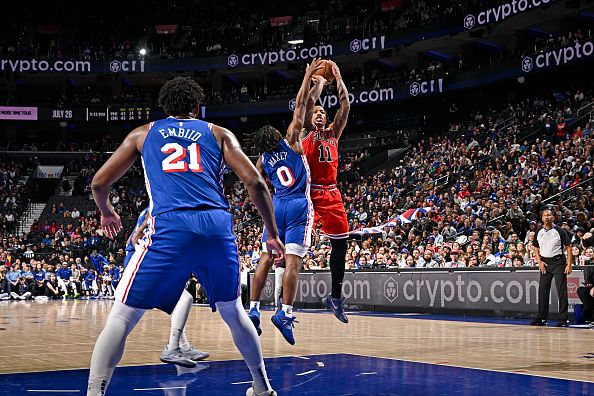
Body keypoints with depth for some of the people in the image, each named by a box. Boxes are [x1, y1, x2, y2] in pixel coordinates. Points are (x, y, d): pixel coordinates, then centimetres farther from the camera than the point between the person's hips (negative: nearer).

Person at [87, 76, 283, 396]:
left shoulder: (143, 133, 23)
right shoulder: (219, 133, 23)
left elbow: (99, 183, 23)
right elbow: (254, 182, 11)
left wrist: (106, 213, 44)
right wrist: (273, 234, 19)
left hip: (169, 227, -2)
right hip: (218, 227, 2)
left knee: (121, 316, 5)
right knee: (232, 310, 25)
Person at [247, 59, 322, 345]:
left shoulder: (263, 160, 11)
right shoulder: (291, 140, 1)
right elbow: (299, 106, 2)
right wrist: (308, 77, 9)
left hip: (277, 205, 4)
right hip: (299, 205, -4)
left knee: (266, 258, 7)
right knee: (293, 260, -10)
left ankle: (253, 309, 2)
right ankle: (285, 313, -17)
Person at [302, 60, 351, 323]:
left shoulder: (333, 134, 18)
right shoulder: (304, 134, 5)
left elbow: (345, 107, 10)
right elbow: (310, 101, -7)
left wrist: (338, 78, 9)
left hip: (331, 193, 6)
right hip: (308, 192, -5)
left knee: (340, 244, 7)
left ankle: (335, 297, 19)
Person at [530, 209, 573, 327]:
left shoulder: (559, 231, -4)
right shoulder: (539, 232, 8)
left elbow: (568, 247, -4)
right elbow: (536, 248, 17)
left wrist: (569, 264, -11)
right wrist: (539, 262, 2)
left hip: (558, 262, -4)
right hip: (545, 263, 4)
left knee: (562, 291, -5)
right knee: (542, 291, 6)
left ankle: (563, 319, -2)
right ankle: (541, 318, 14)